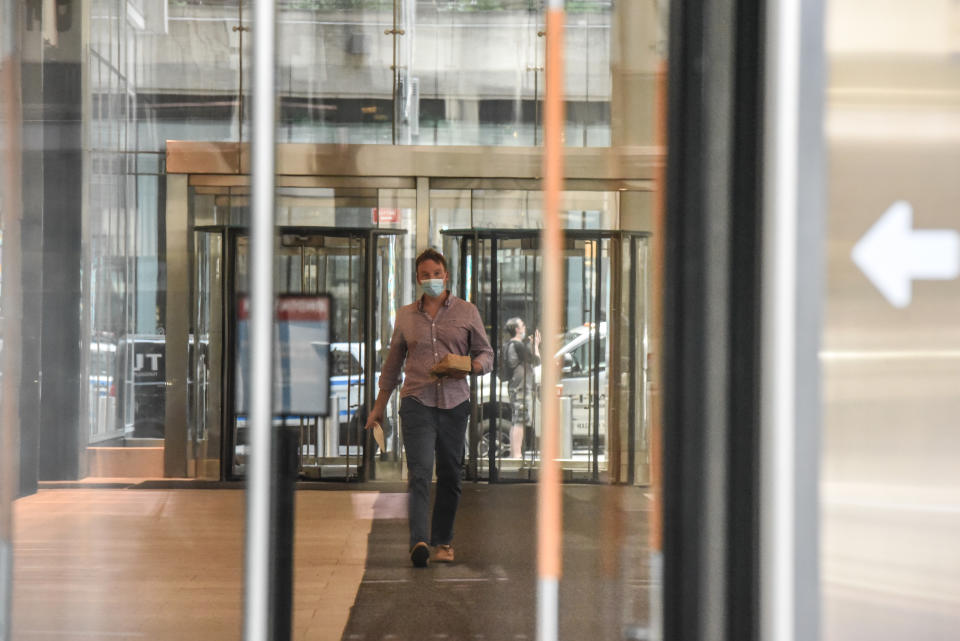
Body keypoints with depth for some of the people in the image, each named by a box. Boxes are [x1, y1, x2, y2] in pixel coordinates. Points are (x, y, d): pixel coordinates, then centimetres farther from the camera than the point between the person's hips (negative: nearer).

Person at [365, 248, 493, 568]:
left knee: (450, 475, 6)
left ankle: (443, 540, 21)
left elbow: (486, 354, 10)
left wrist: (470, 366, -13)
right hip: (417, 401, -1)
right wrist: (379, 405, 19)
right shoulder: (406, 315, 11)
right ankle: (419, 541, -24)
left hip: (455, 402, 1)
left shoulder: (466, 312, 7)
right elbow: (393, 362, 19)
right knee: (419, 473, -14)